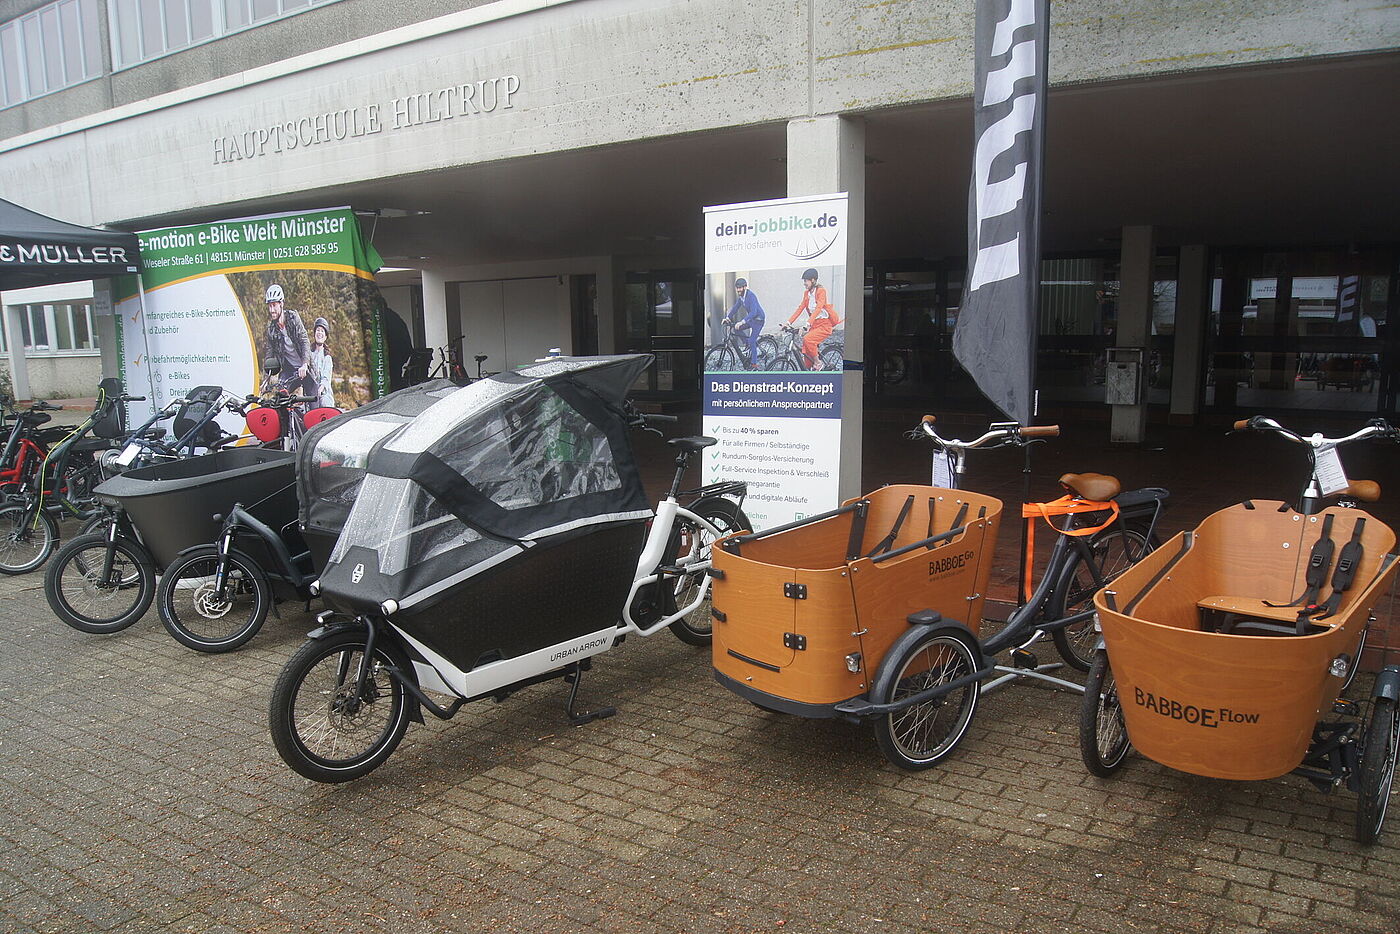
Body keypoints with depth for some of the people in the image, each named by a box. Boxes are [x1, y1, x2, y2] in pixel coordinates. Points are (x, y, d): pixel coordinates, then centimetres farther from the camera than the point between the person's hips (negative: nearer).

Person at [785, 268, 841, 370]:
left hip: (825, 325, -7)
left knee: (807, 340, -28)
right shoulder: (807, 293, 9)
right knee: (805, 352, -4)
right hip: (814, 325, 7)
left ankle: (818, 363, -12)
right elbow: (800, 308, 7)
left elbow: (818, 308, -25)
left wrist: (808, 323, -38)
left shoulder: (821, 291, -13)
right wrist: (789, 322, -4)